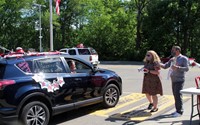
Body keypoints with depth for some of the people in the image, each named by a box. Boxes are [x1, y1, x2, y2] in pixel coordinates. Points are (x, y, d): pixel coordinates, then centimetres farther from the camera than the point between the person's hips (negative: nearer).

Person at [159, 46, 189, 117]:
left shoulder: (184, 59, -5)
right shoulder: (172, 59, 15)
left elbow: (187, 68, -14)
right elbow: (165, 66, 13)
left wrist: (177, 67, -26)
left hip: (179, 80, -7)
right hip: (173, 80, 7)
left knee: (178, 95, -9)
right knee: (175, 95, 8)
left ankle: (180, 112, -3)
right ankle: (178, 110, 17)